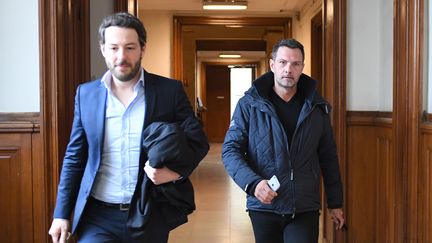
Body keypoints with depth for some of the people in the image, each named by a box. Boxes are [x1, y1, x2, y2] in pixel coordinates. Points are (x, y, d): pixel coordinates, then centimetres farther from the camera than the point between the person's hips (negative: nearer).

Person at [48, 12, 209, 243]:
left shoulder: (170, 90, -4)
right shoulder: (86, 93, 2)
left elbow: (198, 142, 1)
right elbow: (75, 157, 6)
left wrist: (177, 171, -18)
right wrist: (62, 213, 3)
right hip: (98, 215, 1)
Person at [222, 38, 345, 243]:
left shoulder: (316, 107, 5)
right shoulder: (249, 104, -4)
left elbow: (328, 158, 10)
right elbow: (230, 150, -6)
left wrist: (335, 203, 12)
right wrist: (252, 183, -21)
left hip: (305, 209, 1)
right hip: (264, 206, -1)